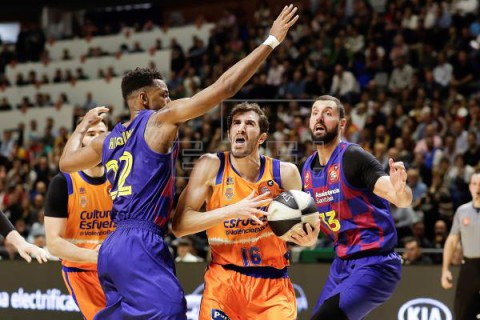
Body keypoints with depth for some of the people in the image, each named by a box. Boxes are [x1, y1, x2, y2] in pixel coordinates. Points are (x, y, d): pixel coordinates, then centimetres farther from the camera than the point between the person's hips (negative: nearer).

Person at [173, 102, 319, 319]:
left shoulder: (285, 173, -4)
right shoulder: (211, 166, -7)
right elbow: (179, 225, -13)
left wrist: (309, 238, -18)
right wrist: (232, 210, -25)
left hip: (273, 285, 2)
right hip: (224, 280, -1)